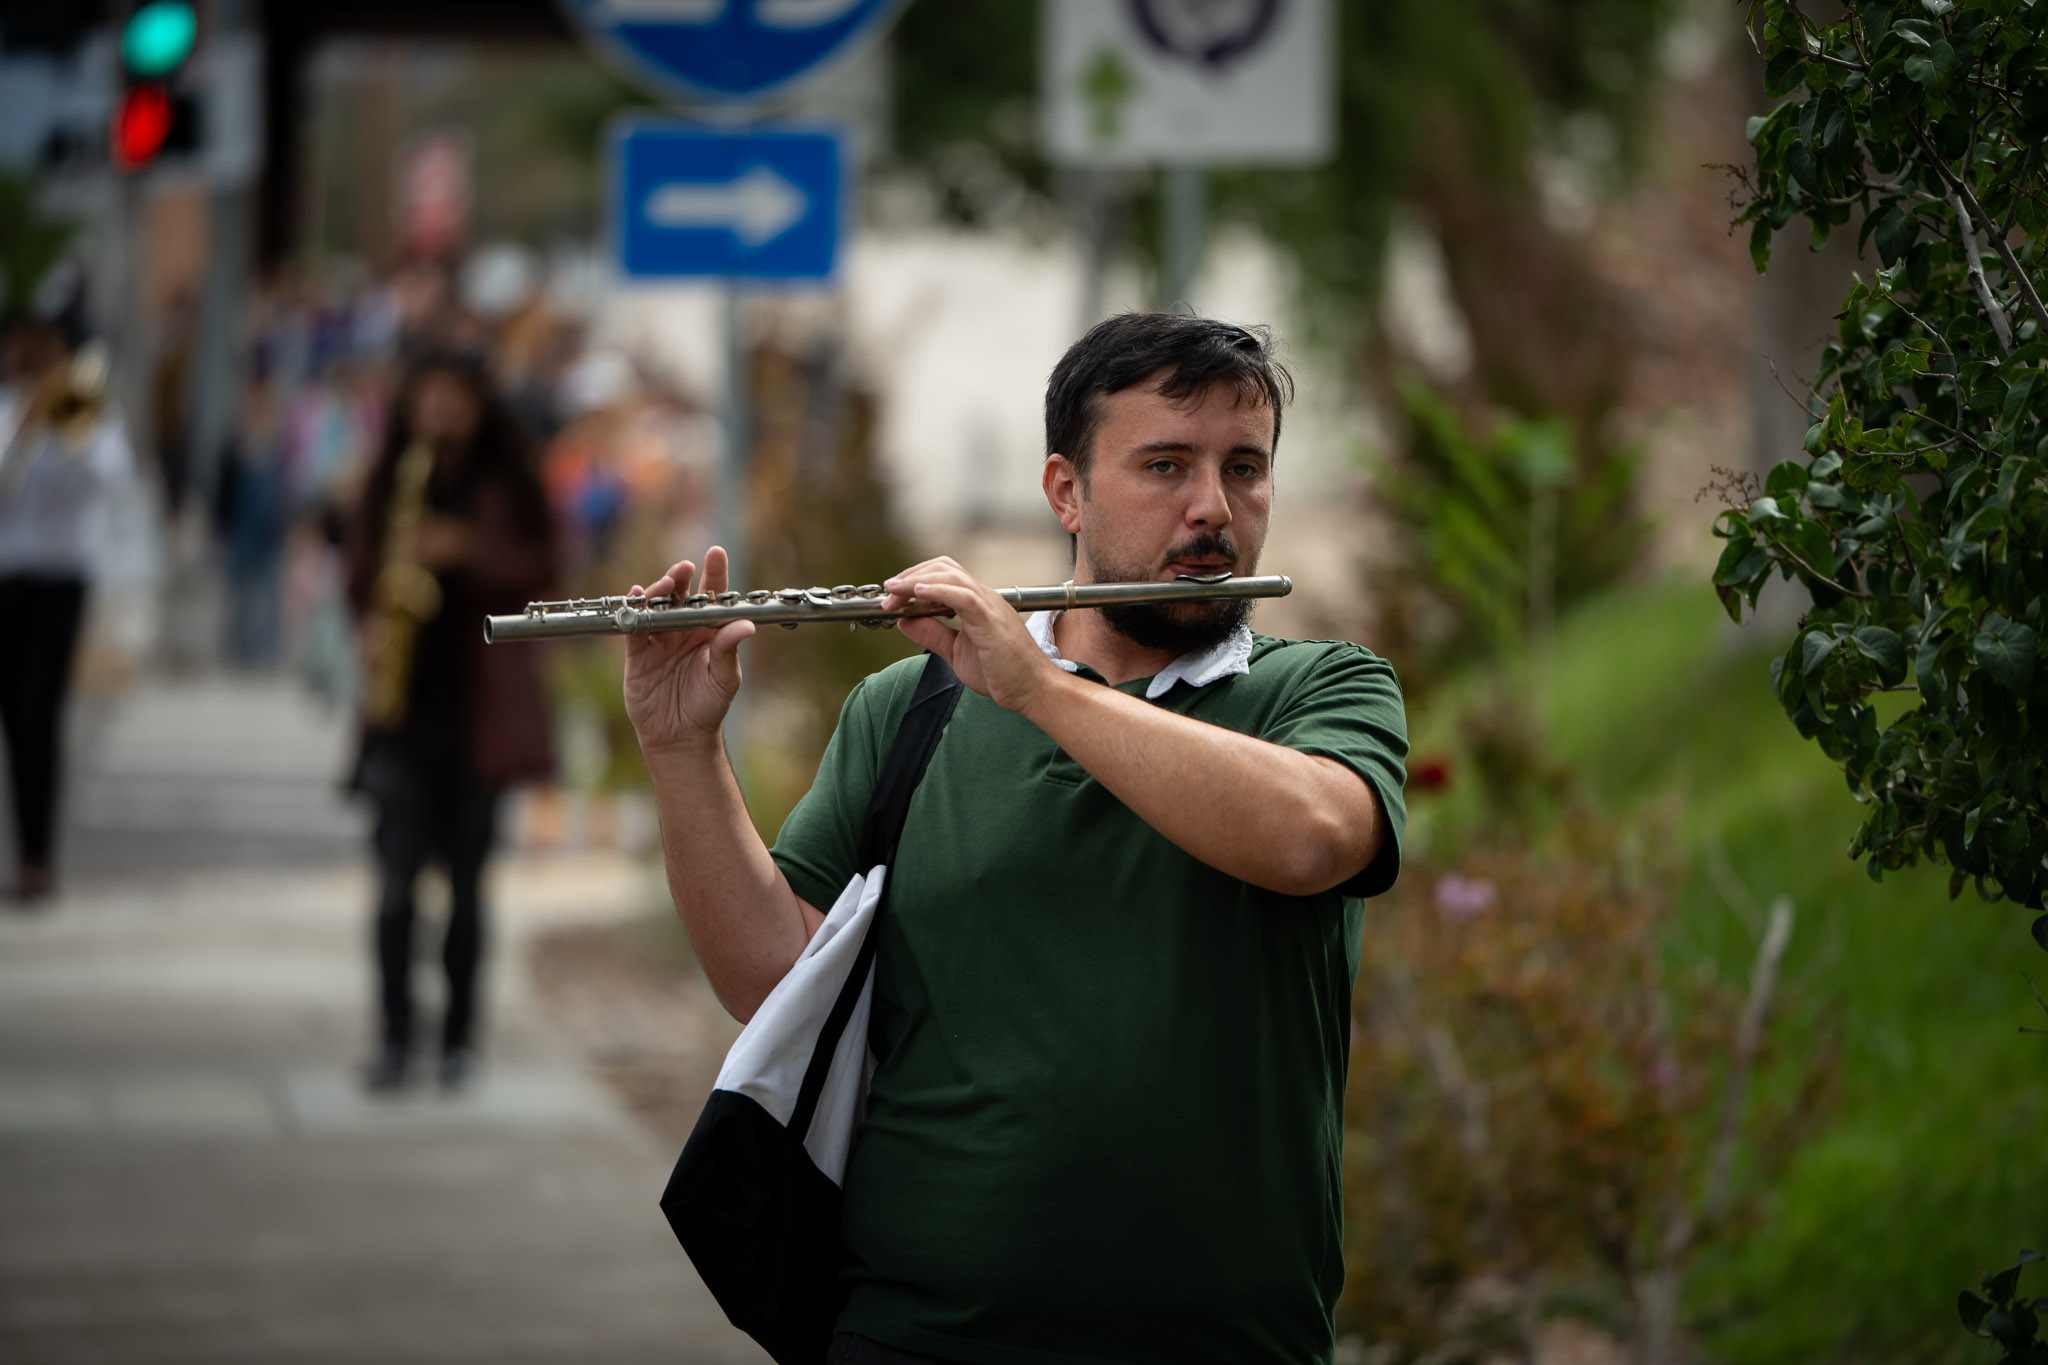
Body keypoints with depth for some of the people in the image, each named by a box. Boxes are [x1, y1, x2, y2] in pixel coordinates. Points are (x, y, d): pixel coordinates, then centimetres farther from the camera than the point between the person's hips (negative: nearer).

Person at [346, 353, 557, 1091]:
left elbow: (538, 572, -1)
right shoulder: (392, 483, 12)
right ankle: (394, 1037, -8)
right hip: (403, 703, 1)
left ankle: (459, 1038, 10)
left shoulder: (505, 490, 7)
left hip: (481, 704, -1)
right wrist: (371, 625, -4)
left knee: (466, 878, 3)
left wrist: (467, 552, -15)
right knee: (397, 875, -9)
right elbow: (361, 571, 16)